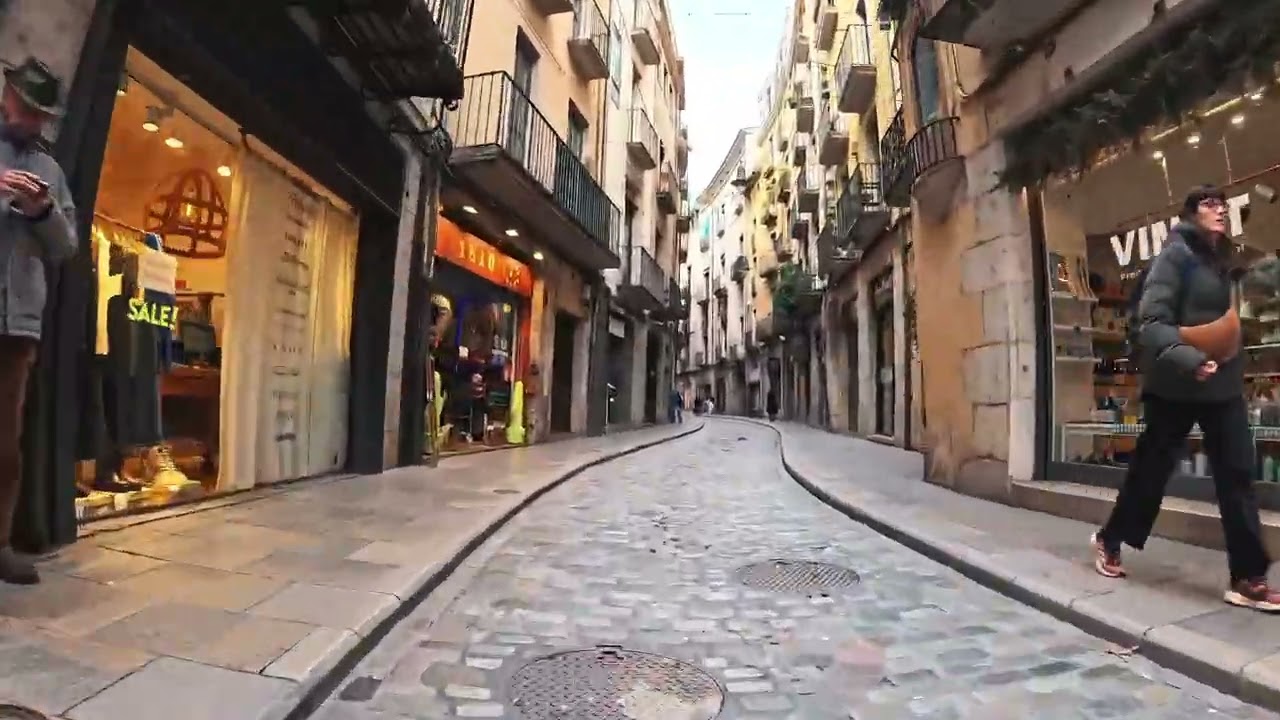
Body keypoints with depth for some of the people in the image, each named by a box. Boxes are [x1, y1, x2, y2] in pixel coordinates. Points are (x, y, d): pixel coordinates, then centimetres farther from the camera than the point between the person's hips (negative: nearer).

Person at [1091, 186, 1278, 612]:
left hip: (1223, 383, 7)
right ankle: (1109, 541, 26)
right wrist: (1189, 360, -29)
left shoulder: (1221, 260, 14)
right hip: (1176, 384, -6)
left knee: (1237, 474, 1)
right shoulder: (1176, 254, -9)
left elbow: (1226, 317, 19)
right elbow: (1150, 322, -18)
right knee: (1151, 468, 6)